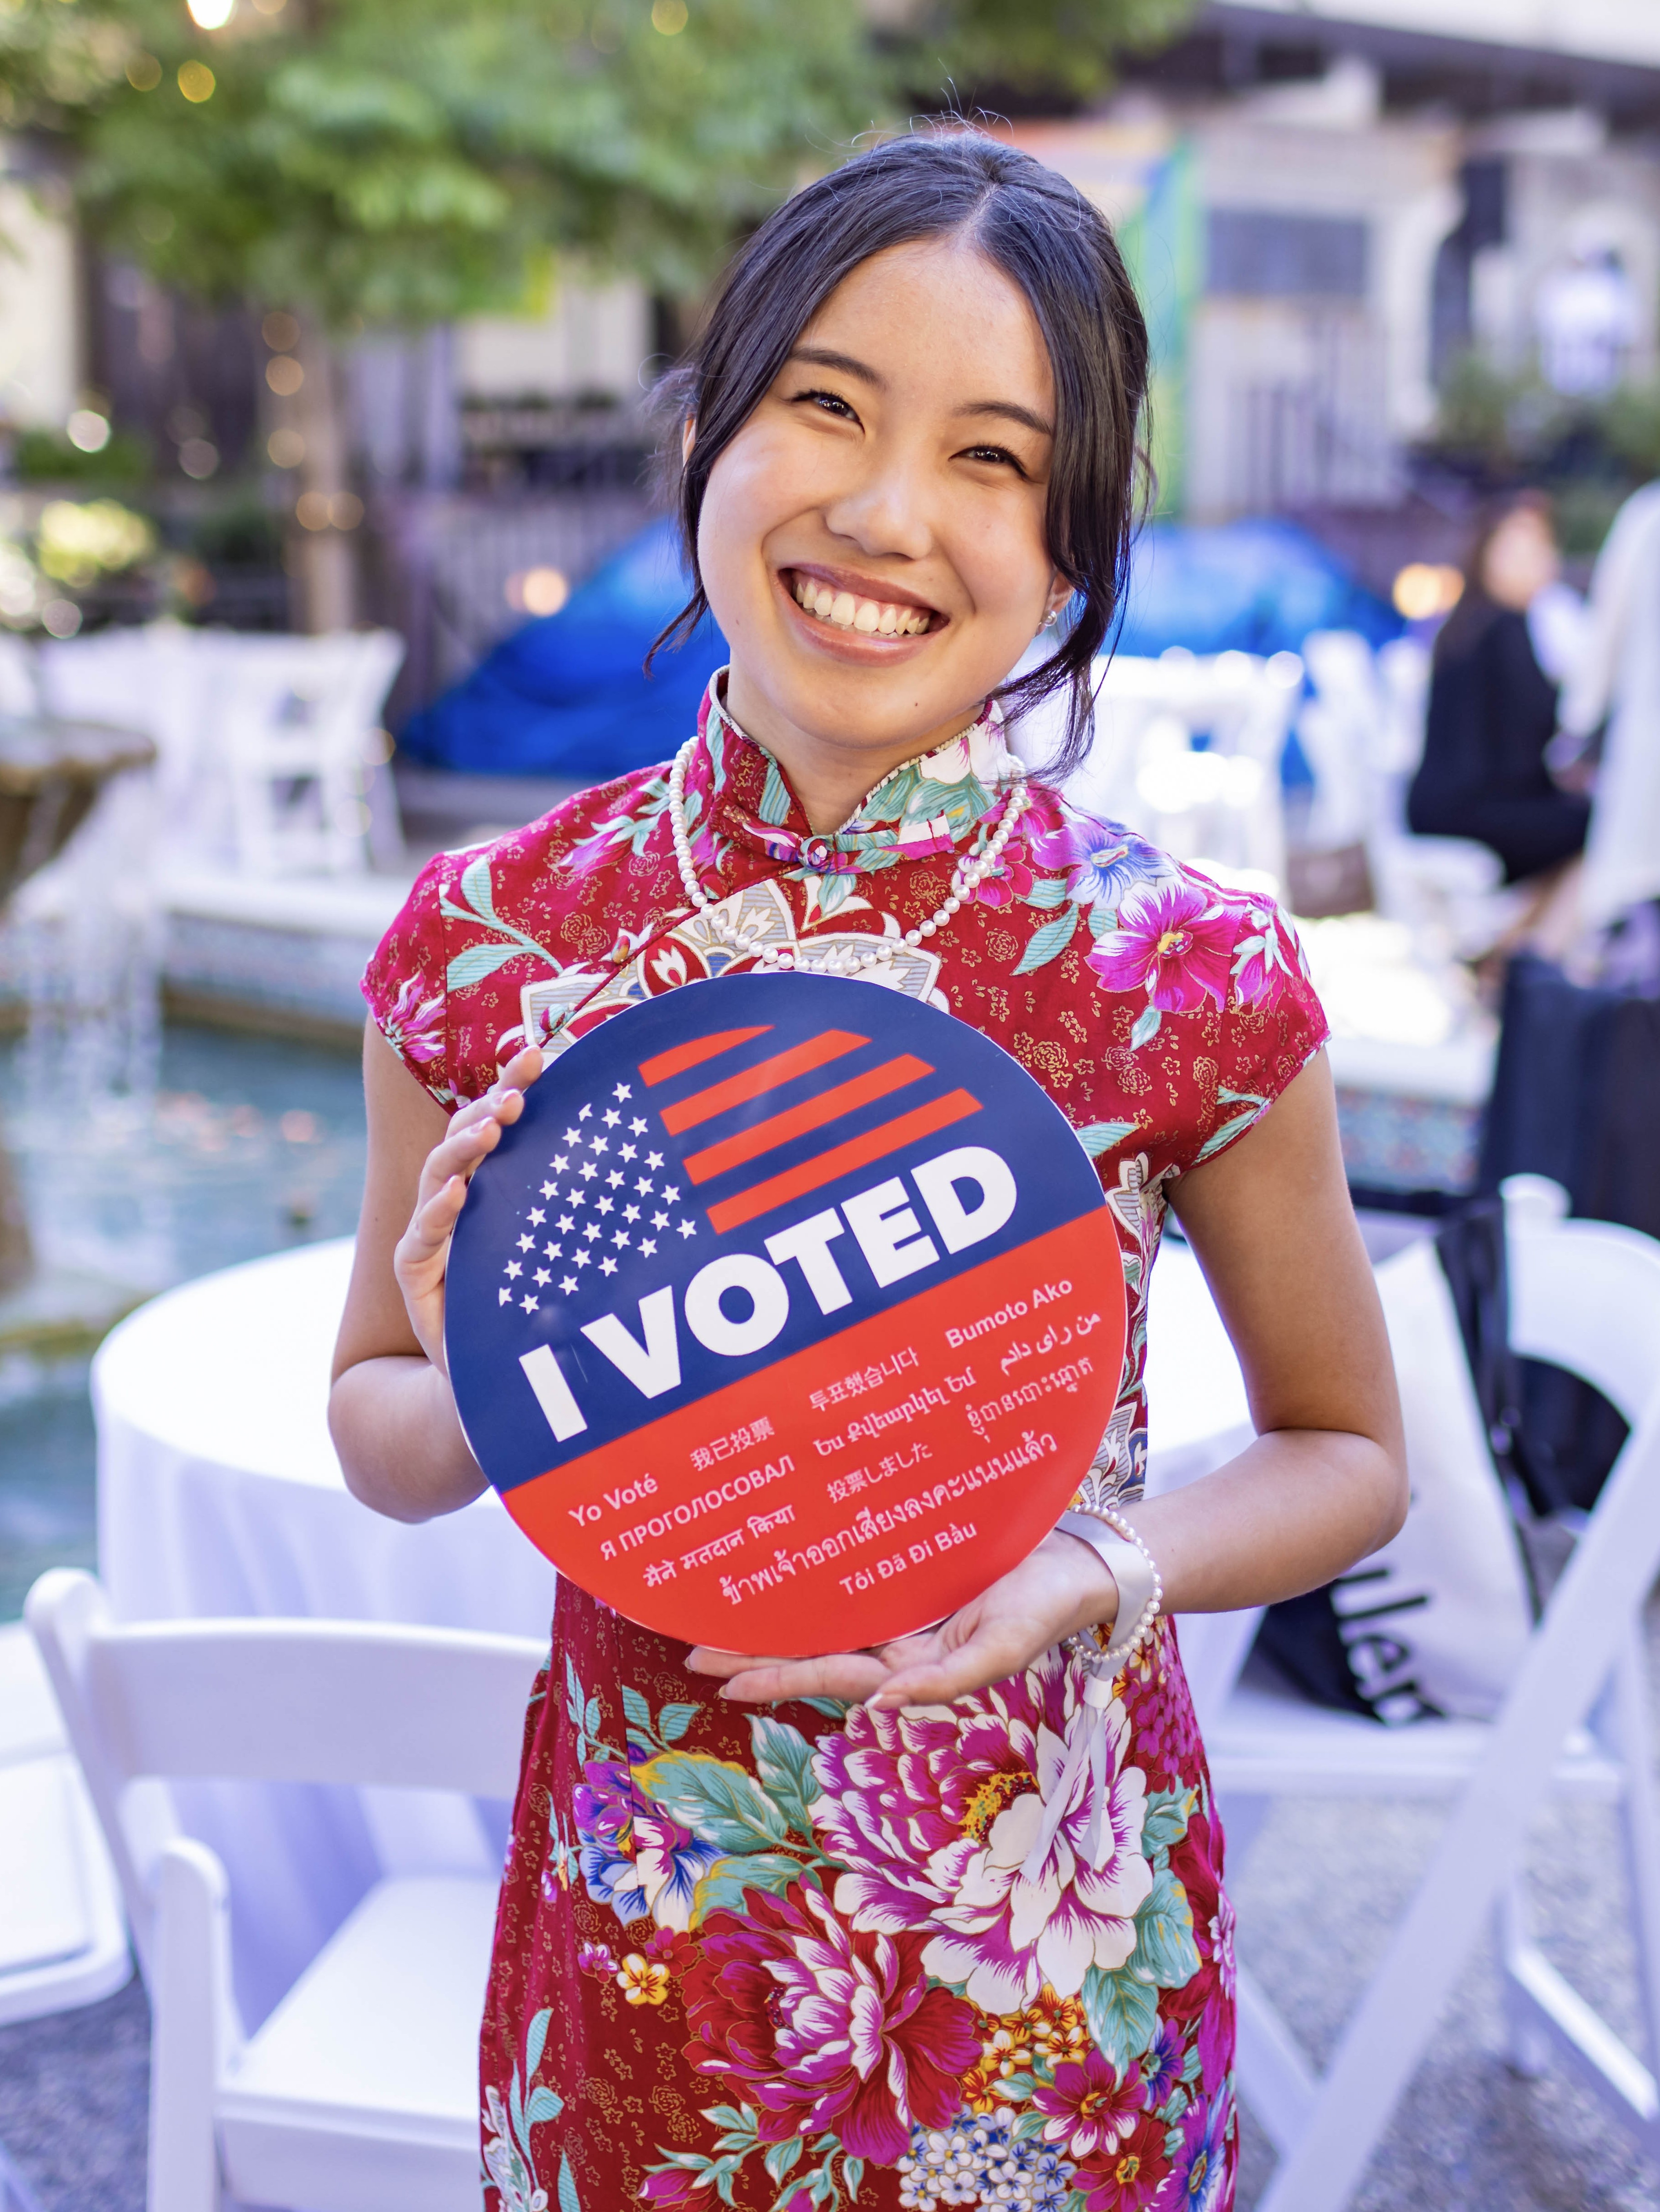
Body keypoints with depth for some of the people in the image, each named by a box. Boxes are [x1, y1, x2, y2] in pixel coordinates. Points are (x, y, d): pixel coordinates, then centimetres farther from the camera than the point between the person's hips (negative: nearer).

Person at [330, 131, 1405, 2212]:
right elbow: (373, 1428, 3)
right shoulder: (487, 945, -12)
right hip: (639, 1927, 2)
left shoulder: (1193, 979, -16)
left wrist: (1093, 1573, -20)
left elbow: (1350, 1453, -1)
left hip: (1050, 1949, -1)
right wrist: (478, 1398, -20)